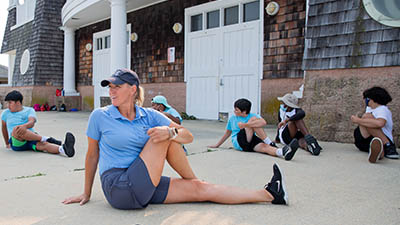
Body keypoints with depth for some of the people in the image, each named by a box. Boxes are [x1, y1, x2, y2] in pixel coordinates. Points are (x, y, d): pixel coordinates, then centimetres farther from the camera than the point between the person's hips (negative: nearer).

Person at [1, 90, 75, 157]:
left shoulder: (29, 110, 11)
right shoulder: (5, 113, 19)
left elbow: (32, 122, -9)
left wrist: (24, 126, -33)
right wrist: (7, 143, 35)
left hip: (31, 138, -1)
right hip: (16, 143, 1)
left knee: (42, 144, -35)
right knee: (16, 130, -35)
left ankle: (64, 149, -66)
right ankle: (46, 139, -35)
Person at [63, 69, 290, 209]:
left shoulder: (149, 115, 4)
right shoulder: (100, 116, -2)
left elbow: (188, 136, 0)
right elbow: (92, 155, 6)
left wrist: (170, 131, -23)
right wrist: (86, 194, 11)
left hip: (145, 187, 4)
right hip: (119, 189, -4)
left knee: (201, 189, -6)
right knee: (163, 138, -19)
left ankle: (270, 194, 2)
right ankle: (192, 178, 2)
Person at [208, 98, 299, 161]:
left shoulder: (252, 115, 8)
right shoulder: (232, 118, 16)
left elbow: (263, 122, -14)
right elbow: (227, 133, 26)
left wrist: (245, 124, -19)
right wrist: (217, 145, 27)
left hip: (251, 141, 1)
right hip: (238, 142, -1)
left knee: (263, 146, -34)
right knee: (253, 119, -19)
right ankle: (270, 143, -22)